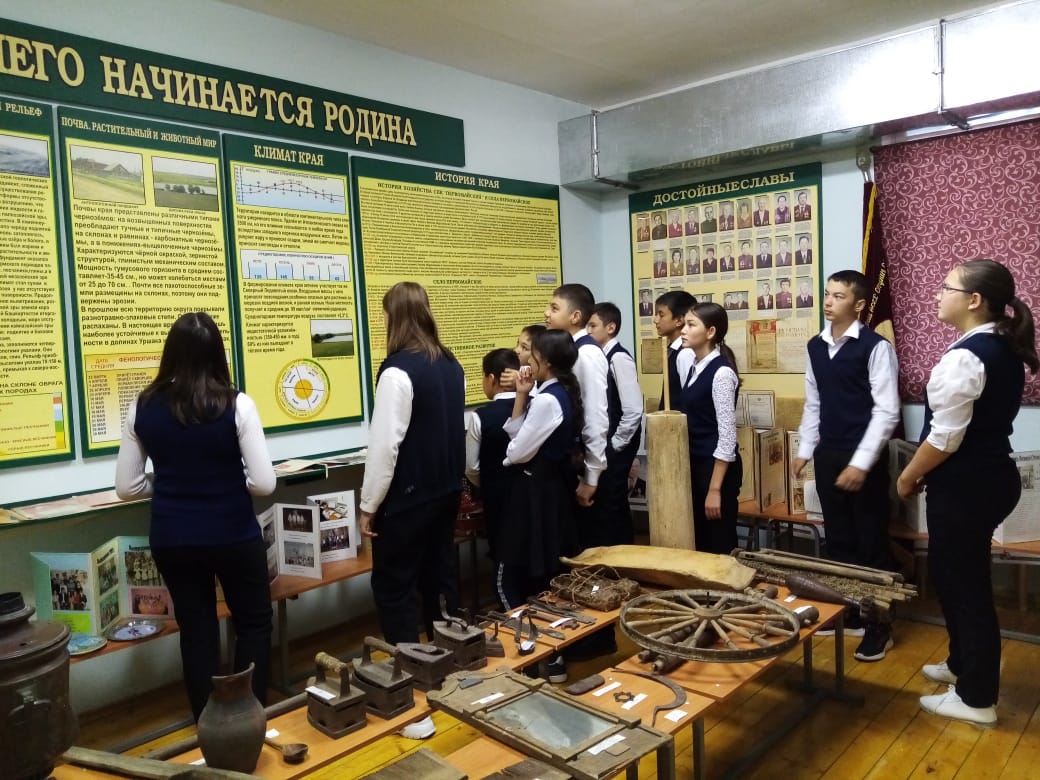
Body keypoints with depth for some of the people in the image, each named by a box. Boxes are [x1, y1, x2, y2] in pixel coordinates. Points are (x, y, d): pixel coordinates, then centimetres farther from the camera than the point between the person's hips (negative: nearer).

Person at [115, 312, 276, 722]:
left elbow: (127, 487, 1)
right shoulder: (237, 405, -15)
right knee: (254, 624, 18)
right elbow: (264, 483, -15)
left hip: (172, 538, 3)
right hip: (233, 534, -3)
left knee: (196, 630, 17)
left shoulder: (142, 407, -4)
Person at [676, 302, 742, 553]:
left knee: (719, 544, 4)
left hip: (717, 467, -8)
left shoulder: (721, 372, -17)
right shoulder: (696, 367, 8)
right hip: (694, 464, 8)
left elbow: (727, 434, -19)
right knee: (699, 541, 16)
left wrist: (715, 489, -18)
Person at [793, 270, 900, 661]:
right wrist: (805, 450, 11)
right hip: (827, 455, 6)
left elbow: (887, 411, -15)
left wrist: (861, 463, -19)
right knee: (838, 539, 16)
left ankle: (879, 626, 19)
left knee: (872, 543, 5)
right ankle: (844, 612, 31)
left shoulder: (876, 347, -12)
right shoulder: (815, 346, 7)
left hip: (864, 458, -6)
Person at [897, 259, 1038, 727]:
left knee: (960, 581, 4)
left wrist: (908, 477, -6)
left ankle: (976, 699, 18)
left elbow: (945, 437, -22)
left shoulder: (965, 356, -22)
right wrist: (926, 472, 15)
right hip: (991, 475, 9)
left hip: (965, 485, -9)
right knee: (962, 575, 22)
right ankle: (962, 664, 40)